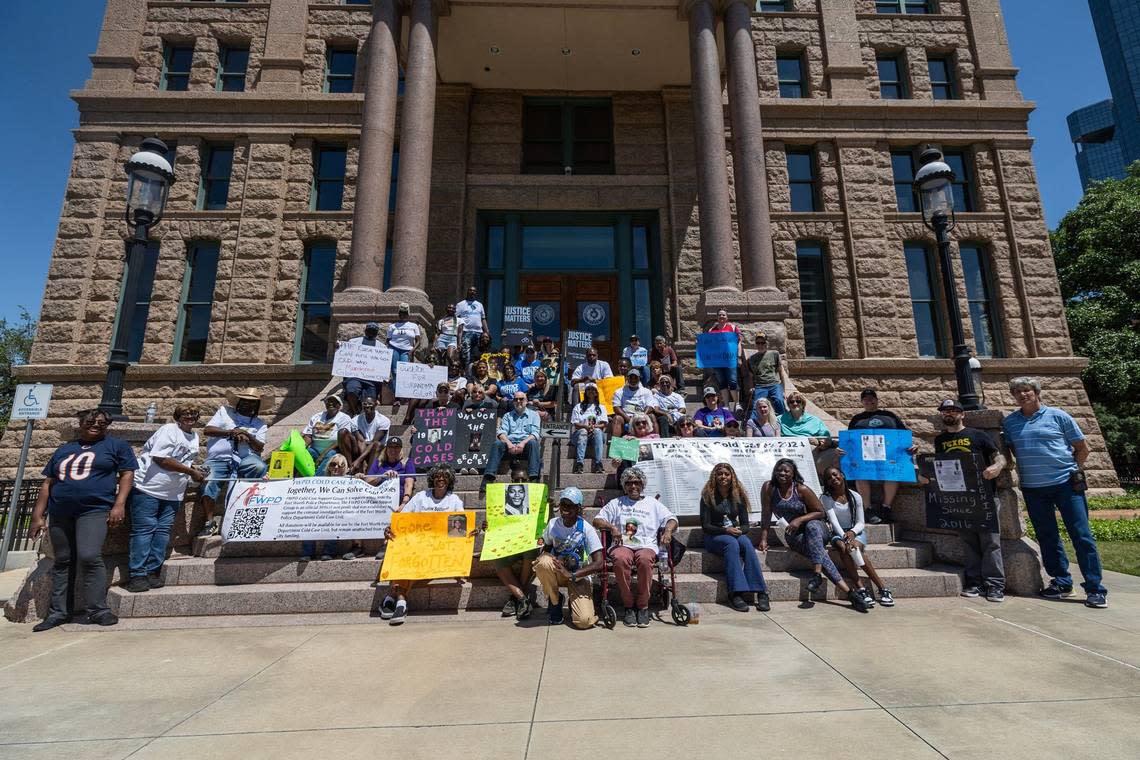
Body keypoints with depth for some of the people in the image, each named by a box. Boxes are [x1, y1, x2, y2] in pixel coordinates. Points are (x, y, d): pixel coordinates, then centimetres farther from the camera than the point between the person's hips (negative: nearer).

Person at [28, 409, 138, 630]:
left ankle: (97, 609, -10)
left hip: (94, 510, -5)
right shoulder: (63, 450, 19)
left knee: (89, 557, -17)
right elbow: (48, 483, 19)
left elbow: (127, 474, 0)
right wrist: (37, 516, 11)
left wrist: (119, 505, -11)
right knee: (62, 562, 10)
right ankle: (58, 611, 19)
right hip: (60, 513, 5)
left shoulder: (117, 445, 6)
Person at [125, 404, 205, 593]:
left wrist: (196, 475, 9)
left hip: (173, 493, 7)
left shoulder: (194, 436, 15)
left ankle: (152, 572, 11)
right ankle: (138, 575, 1)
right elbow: (160, 459, -20)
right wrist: (191, 472, -18)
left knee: (163, 531, 5)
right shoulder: (169, 430, -10)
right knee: (144, 530, -3)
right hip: (149, 488, -7)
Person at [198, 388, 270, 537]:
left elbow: (259, 448, 6)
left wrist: (248, 436, -12)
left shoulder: (260, 424, 18)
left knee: (261, 468, -32)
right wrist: (230, 432, -6)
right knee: (209, 484, -26)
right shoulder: (224, 411, 19)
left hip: (244, 459, 0)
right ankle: (210, 522, -17)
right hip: (218, 459, 0)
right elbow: (207, 430, 6)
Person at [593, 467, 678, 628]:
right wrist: (611, 527, -7)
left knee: (645, 559, -36)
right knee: (620, 559, -35)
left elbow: (671, 519, 13)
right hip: (623, 545, 0)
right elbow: (597, 521, 12)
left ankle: (643, 606, -19)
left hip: (646, 546, 0)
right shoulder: (616, 503, 21)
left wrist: (668, 531, -9)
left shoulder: (652, 504, 22)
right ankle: (628, 605, -19)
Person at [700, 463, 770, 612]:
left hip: (735, 534, 3)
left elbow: (745, 525, 7)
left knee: (746, 543, -31)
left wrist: (739, 530, -16)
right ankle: (735, 594, -41)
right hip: (714, 537, -3)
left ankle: (761, 592, -35)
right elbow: (705, 526, -7)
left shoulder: (738, 495, 8)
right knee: (732, 543, -35)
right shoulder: (708, 496, -3)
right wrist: (725, 530, -21)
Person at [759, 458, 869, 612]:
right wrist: (764, 537, -13)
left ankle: (817, 574, -35)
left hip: (814, 526, 0)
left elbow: (821, 512, -5)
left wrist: (800, 520, -18)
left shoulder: (802, 490, -8)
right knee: (818, 550, -27)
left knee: (812, 526, -36)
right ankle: (849, 592, -31)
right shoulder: (769, 488, -6)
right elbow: (766, 514, -7)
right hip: (793, 535, 0)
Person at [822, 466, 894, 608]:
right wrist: (845, 537, -30)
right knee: (843, 547, -34)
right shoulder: (825, 499, -4)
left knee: (855, 548, -33)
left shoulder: (855, 497, -1)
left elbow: (860, 522, 0)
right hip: (838, 533, 0)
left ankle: (883, 589, -29)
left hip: (856, 532, 0)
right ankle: (861, 589, -36)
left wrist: (852, 532, -21)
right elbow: (834, 521, -14)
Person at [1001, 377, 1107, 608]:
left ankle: (1095, 589, 6)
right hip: (1032, 489, 3)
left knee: (1081, 535, -2)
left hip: (1065, 484, -3)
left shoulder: (1058, 416, 0)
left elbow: (1083, 448, 5)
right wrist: (1024, 471, 5)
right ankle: (1061, 582, 22)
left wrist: (1073, 471, 2)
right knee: (1047, 537, 10)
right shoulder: (1009, 422, 6)